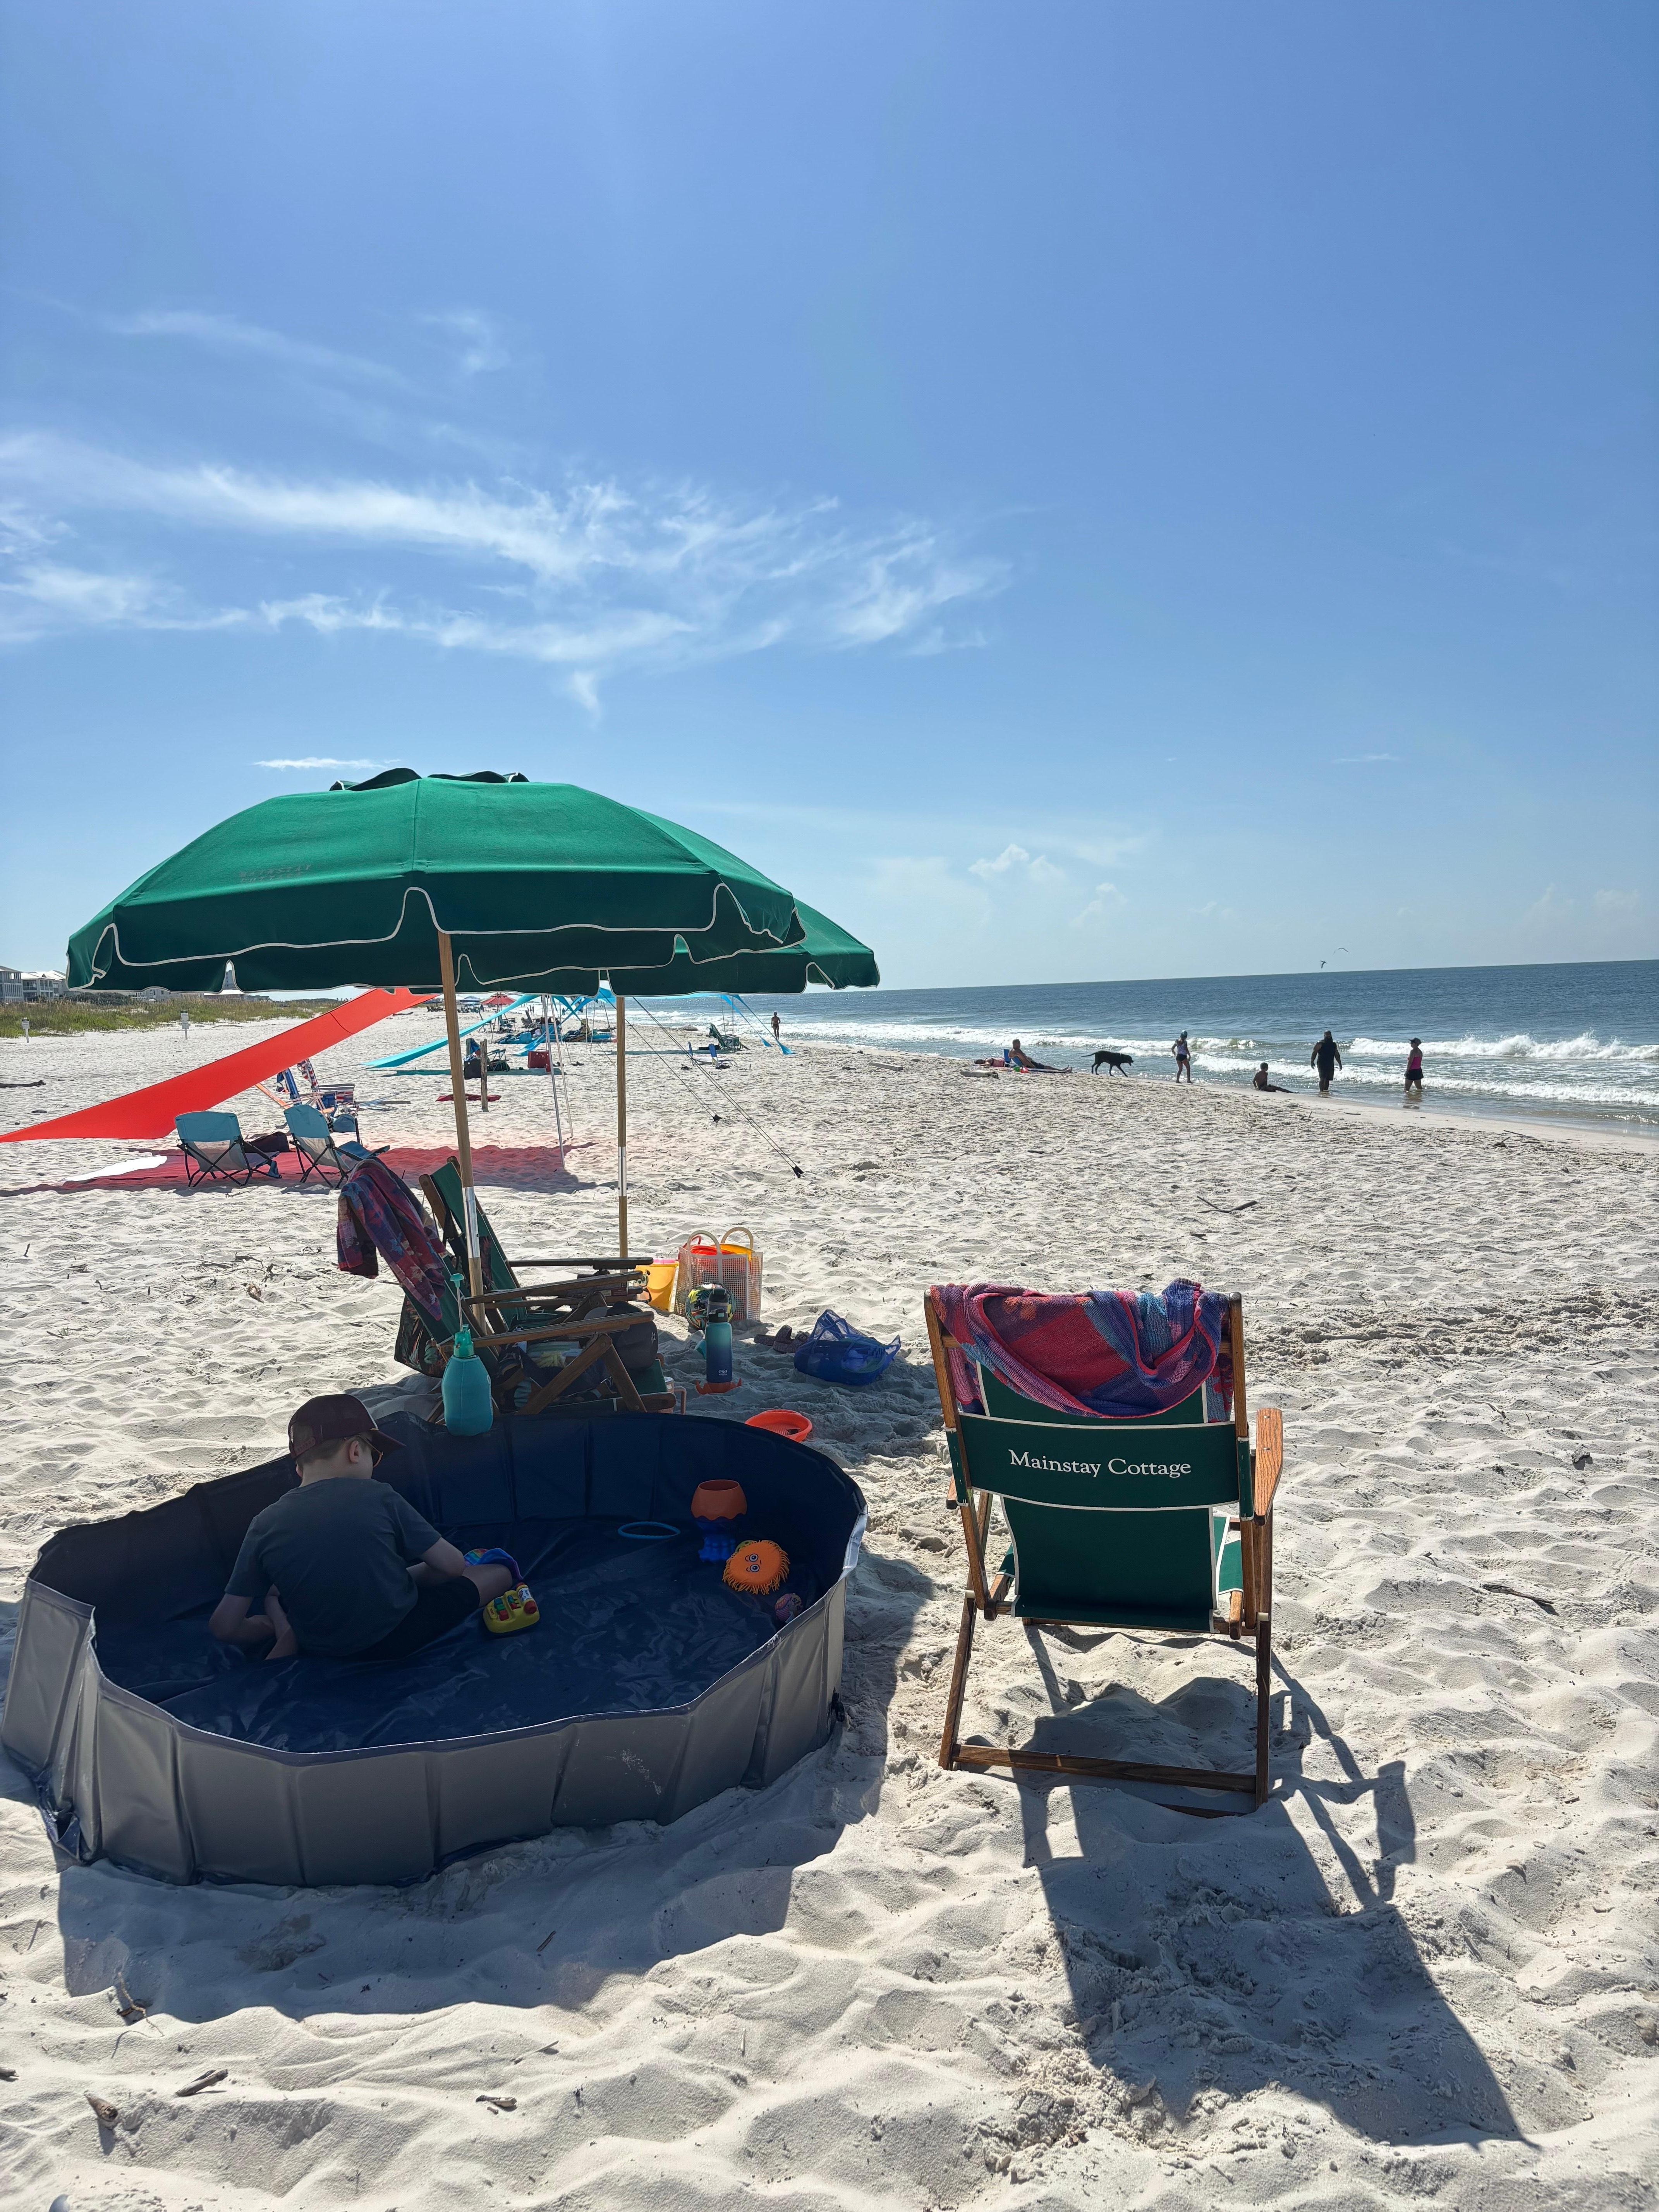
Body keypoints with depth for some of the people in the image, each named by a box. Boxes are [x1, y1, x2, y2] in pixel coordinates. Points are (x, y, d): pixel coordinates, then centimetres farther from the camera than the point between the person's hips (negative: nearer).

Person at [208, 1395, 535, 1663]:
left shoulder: (265, 1524, -7)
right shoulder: (378, 1497, -12)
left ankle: (288, 1638, 11)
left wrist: (276, 1628, 14)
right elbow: (452, 1565, -7)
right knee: (500, 1570, 17)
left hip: (323, 1649, 1)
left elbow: (224, 1626, -6)